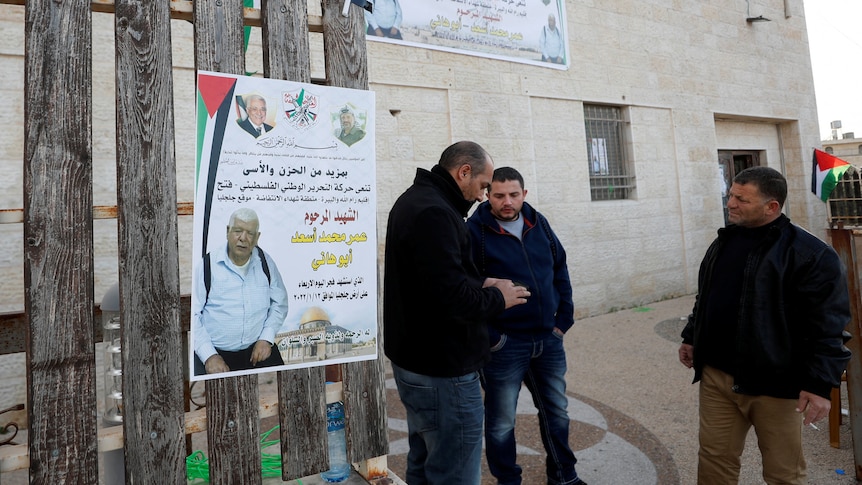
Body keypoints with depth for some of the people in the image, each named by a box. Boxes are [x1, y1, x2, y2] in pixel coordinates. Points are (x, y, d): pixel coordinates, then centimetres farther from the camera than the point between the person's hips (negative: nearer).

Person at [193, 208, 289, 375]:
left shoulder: (265, 261, 5)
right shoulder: (207, 266, -4)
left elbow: (279, 303, 9)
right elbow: (192, 315, -6)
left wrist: (266, 338, -3)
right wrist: (209, 356, -13)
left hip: (257, 349, 3)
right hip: (214, 351, -2)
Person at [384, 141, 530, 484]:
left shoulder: (414, 200, 12)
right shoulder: (433, 212, -22)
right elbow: (450, 296, -28)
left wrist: (481, 284, 6)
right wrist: (497, 298, -10)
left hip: (415, 360, 11)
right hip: (442, 369, -11)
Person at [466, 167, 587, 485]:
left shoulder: (538, 223, 4)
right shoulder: (475, 231, -13)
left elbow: (560, 270, 12)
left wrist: (564, 318, 6)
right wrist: (488, 336, -14)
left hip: (549, 339, 6)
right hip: (504, 345, -5)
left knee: (557, 411, 21)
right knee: (501, 423, 9)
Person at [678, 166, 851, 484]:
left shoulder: (811, 254, -12)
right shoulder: (724, 241, 8)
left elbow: (827, 326, -14)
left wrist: (819, 383, -17)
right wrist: (690, 337, 17)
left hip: (773, 384, -5)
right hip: (716, 375, 5)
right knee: (714, 459, 14)